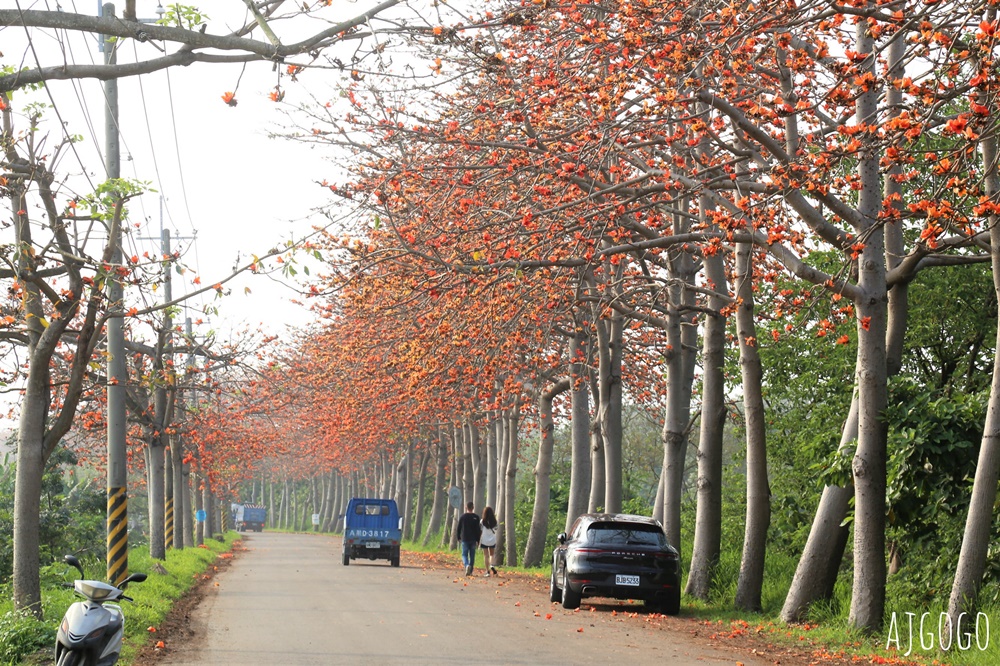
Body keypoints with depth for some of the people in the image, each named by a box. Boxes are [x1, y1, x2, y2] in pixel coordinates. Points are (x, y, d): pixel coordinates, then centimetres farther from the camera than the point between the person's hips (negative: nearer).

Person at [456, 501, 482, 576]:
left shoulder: (463, 516, -1)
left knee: (464, 554, 3)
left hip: (465, 539, -1)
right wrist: (477, 540, 2)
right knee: (472, 555, 9)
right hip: (473, 539, 1)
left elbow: (459, 528, 4)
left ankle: (467, 565, -26)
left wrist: (458, 537, 16)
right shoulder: (476, 517, -1)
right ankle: (470, 571, 11)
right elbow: (478, 529, -2)